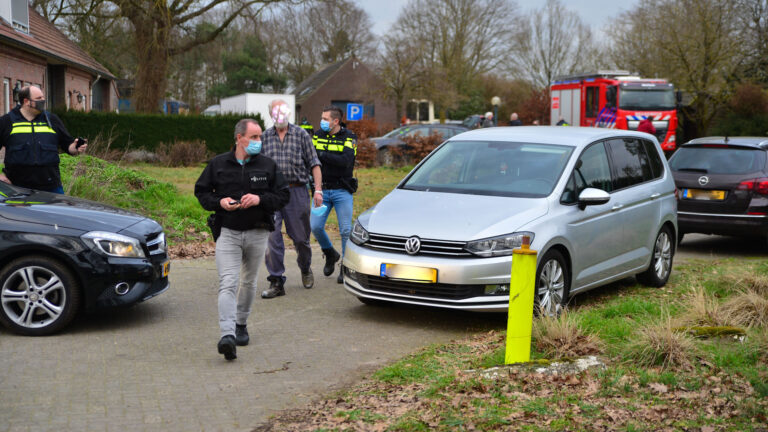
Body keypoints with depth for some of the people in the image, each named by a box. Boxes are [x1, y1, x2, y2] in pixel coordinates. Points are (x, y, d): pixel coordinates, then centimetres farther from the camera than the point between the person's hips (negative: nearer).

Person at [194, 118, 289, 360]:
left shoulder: (268, 165, 4)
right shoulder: (218, 164, 3)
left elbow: (282, 196, 4)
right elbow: (201, 192, 10)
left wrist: (259, 199, -14)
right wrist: (219, 202, -10)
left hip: (257, 234, 2)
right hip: (227, 233, -2)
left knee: (249, 282, 15)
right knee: (228, 284, -14)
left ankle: (241, 325, 35)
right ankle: (227, 335, -23)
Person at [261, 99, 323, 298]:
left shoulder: (301, 135, 4)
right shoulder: (265, 137, 9)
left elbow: (314, 164, 3)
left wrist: (318, 189, -5)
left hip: (296, 191, -1)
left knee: (301, 237, 7)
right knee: (271, 236, -8)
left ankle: (305, 269, 35)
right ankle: (276, 282, -2)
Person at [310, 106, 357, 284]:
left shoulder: (349, 137, -5)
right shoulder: (318, 136, 8)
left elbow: (346, 160, -20)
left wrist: (322, 155, -21)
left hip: (342, 191, -3)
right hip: (322, 190, 3)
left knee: (346, 230, -2)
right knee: (315, 226, -5)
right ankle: (330, 254, 23)